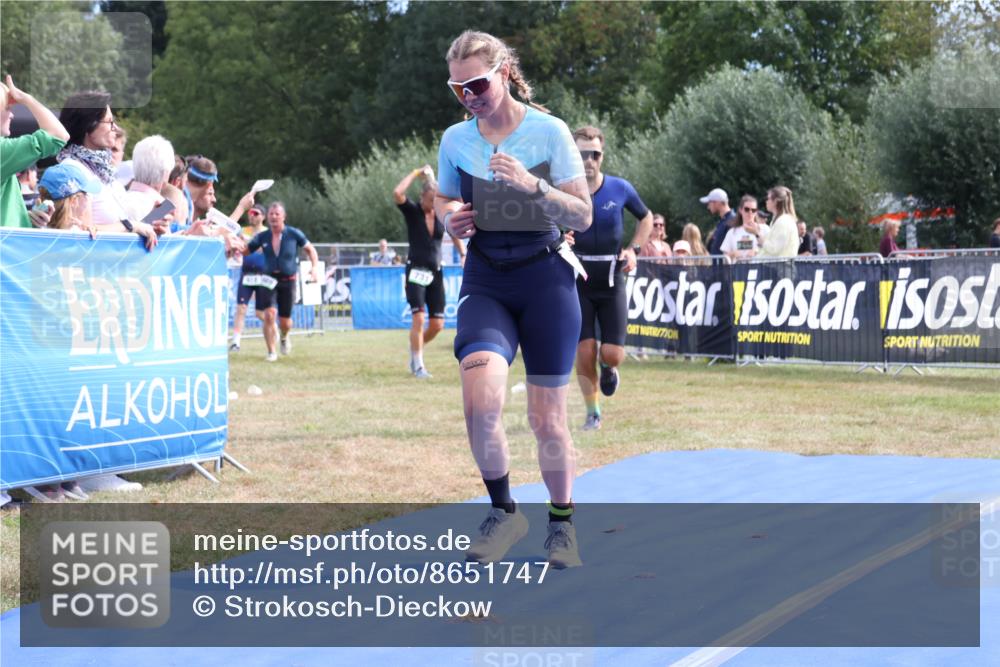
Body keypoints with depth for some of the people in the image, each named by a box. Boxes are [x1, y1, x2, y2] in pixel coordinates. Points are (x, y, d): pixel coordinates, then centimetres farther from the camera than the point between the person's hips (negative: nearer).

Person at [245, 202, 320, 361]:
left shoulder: (293, 234, -5)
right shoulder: (262, 237, 0)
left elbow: (310, 249, 6)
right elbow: (245, 250, 6)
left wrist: (315, 267, -9)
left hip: (288, 281, 0)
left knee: (285, 321, 5)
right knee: (269, 314, -18)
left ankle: (284, 338, 42)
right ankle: (271, 352, -4)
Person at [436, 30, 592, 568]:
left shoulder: (549, 131, -6)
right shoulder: (454, 140, 4)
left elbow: (583, 217, -5)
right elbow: (443, 201, 20)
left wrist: (533, 186, -22)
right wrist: (450, 217, -4)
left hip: (546, 281, -2)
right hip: (485, 282, 2)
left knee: (546, 417, 1)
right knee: (481, 398, -24)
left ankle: (561, 523, 25)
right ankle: (503, 513, -3)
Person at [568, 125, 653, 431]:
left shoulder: (620, 189, -2)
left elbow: (646, 217, 16)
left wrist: (634, 250, 3)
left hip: (612, 283, 1)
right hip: (577, 283, -1)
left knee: (612, 354, -6)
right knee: (584, 352, -6)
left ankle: (607, 367, 32)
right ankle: (593, 413, 12)